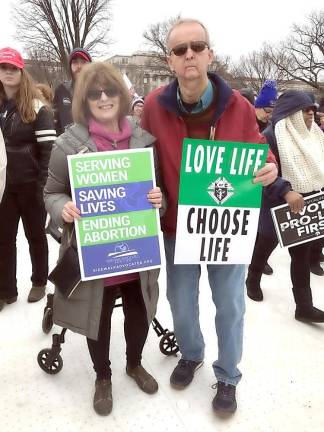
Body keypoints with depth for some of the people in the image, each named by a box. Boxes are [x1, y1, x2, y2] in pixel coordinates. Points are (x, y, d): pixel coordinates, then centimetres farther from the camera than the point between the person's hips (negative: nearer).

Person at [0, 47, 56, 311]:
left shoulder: (37, 108, -7)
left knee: (36, 235, 11)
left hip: (30, 184, -4)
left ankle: (39, 282, 28)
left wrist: (44, 184, -15)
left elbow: (48, 149, -12)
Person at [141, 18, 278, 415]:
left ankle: (227, 377, 39)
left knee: (229, 307, 13)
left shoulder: (238, 106, -10)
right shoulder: (154, 105, -10)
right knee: (181, 303, 18)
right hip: (177, 226, 1)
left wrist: (269, 168, -21)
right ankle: (190, 355, 49)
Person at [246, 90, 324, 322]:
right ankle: (253, 280, 43)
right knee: (265, 244, 14)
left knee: (302, 255, 8)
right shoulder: (272, 134, -14)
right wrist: (286, 191, -31)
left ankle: (304, 306, 17)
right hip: (277, 206, -6)